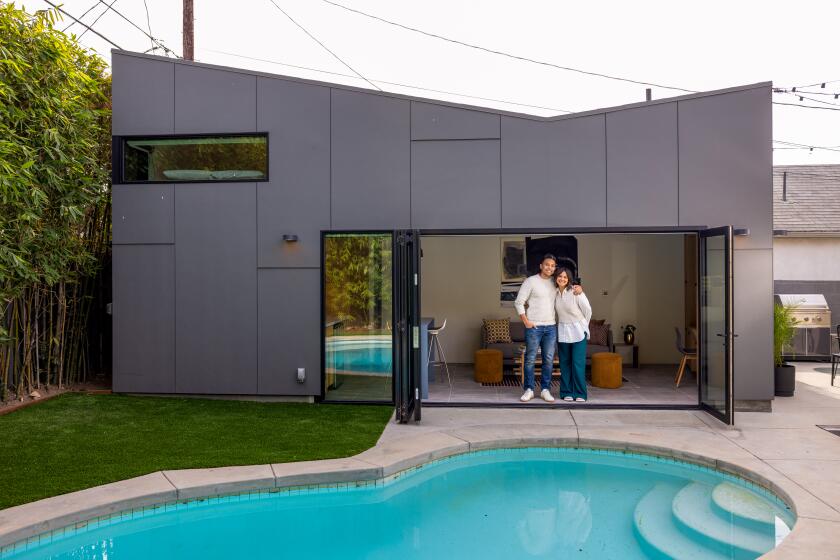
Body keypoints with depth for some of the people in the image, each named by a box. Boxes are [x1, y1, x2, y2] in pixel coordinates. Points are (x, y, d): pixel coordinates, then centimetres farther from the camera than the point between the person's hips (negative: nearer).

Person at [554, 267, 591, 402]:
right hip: (562, 332, 4)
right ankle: (567, 393, 15)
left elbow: (588, 310, -3)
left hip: (578, 332, -4)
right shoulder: (555, 293, 0)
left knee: (578, 363, -6)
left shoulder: (576, 292, -13)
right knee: (565, 363, 7)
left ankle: (580, 394, 3)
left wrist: (583, 326, 7)